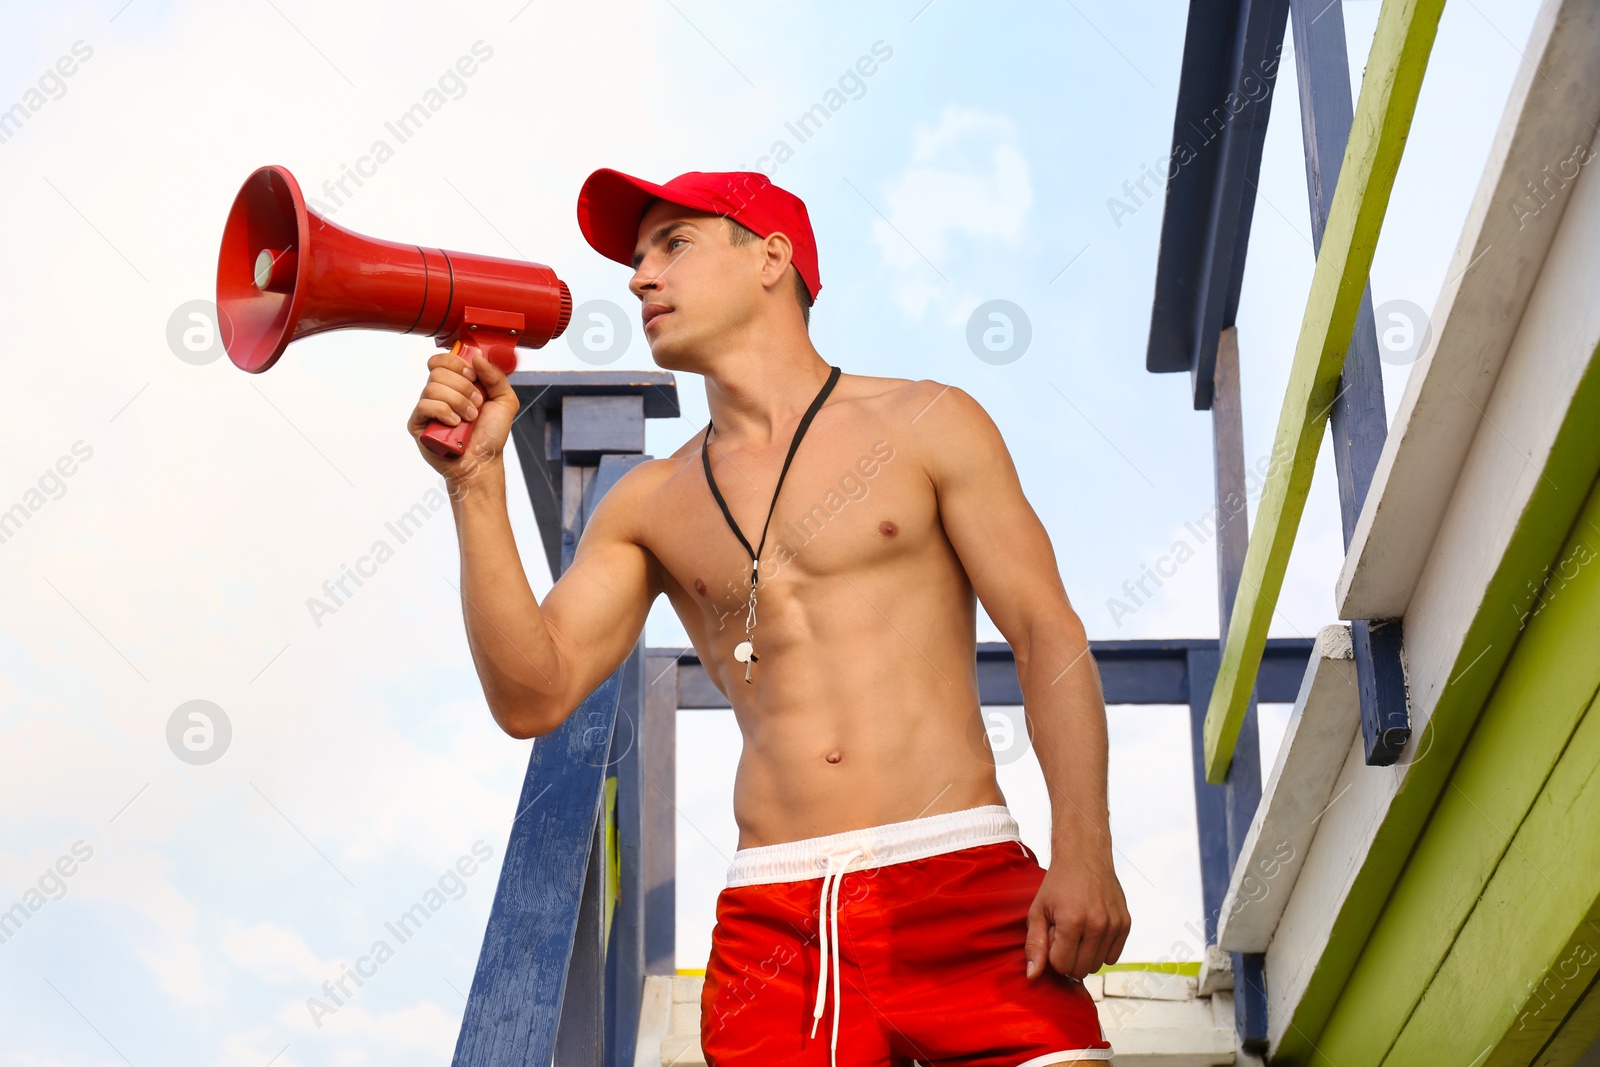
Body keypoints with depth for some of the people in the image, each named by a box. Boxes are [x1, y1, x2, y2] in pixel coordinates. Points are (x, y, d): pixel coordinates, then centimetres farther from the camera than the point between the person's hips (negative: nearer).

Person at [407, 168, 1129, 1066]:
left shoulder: (925, 425, 9)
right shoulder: (650, 505, 17)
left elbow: (1048, 632, 2)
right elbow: (533, 696, 6)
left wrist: (1085, 856, -11)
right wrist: (478, 483, -2)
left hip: (960, 889, -2)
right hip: (772, 919, 3)